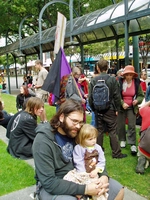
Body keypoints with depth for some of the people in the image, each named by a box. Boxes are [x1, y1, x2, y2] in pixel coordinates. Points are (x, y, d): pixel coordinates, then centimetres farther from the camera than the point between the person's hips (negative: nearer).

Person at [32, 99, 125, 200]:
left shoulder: (77, 133, -5)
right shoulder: (43, 140, -24)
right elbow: (49, 182, -27)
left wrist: (104, 175, -16)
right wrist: (85, 189, -30)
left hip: (77, 177, 6)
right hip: (51, 186, -6)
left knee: (118, 190, -2)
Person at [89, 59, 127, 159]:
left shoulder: (94, 80, -4)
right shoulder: (113, 79, -10)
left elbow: (90, 97, -1)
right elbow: (117, 96, -9)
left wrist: (94, 109, 11)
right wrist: (117, 109, 1)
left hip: (98, 110, 3)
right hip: (110, 109, -2)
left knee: (99, 131, 13)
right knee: (112, 132, 4)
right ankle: (116, 153, 11)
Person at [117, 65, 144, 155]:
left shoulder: (137, 83, -3)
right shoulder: (120, 82, -10)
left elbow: (141, 95, 5)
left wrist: (137, 100, -15)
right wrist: (122, 103, -20)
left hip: (132, 107, 0)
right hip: (121, 107, 0)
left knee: (132, 126, -4)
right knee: (121, 125, 9)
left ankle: (133, 144, 2)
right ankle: (123, 140, 30)